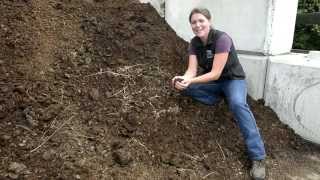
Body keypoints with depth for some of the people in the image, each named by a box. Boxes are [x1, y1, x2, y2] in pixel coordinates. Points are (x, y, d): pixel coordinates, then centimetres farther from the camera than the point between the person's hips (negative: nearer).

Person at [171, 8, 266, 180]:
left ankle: (258, 157, -29)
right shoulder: (194, 43, -6)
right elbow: (192, 70, -17)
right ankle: (223, 99, -5)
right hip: (212, 83, 6)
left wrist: (191, 81, -42)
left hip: (232, 79, -5)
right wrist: (183, 79, -40)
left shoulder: (222, 38, -25)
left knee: (237, 104, -37)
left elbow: (216, 73, -29)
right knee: (183, 87, -17)